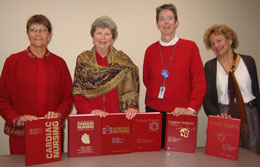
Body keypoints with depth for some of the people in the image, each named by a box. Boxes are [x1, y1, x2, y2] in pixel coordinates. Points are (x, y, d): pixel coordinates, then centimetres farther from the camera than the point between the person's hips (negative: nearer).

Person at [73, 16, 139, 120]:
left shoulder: (123, 60, 5)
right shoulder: (83, 59, 5)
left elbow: (130, 90, 3)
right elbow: (77, 93, 2)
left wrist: (131, 107, -15)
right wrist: (91, 111, -12)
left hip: (117, 117, 1)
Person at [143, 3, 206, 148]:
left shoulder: (190, 47, 0)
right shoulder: (151, 50, 7)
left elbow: (199, 81, -3)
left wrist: (192, 108, -12)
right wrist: (156, 93, 1)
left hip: (180, 113, -2)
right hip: (153, 110, 2)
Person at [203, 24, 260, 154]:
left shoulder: (248, 61, 6)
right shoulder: (210, 66, 3)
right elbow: (206, 98, -2)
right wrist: (217, 115, -20)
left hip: (249, 115, 1)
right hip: (222, 115, -1)